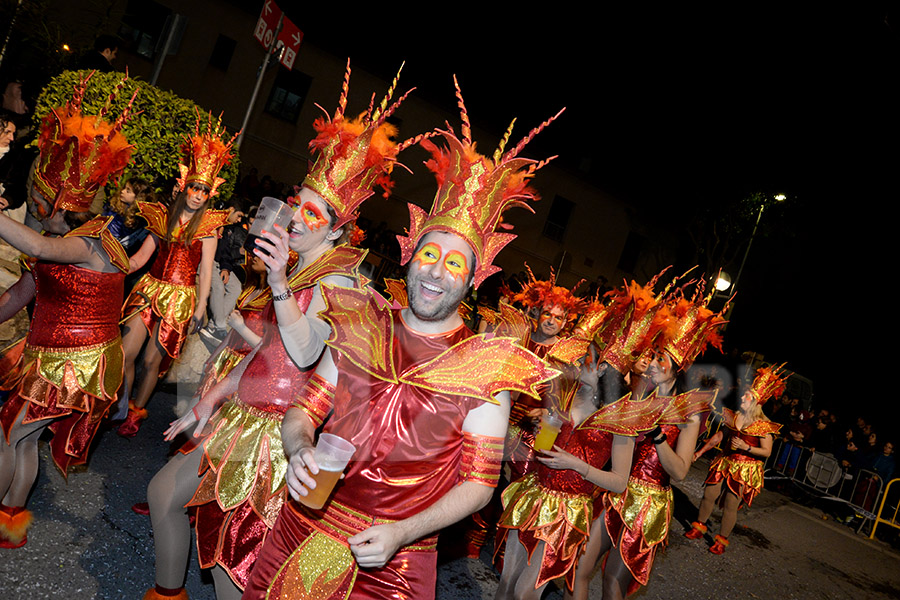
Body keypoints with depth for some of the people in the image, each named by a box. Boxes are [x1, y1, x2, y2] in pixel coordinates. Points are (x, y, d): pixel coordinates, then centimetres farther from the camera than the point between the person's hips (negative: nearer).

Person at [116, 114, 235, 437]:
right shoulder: (164, 217, 7)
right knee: (125, 352, -3)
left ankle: (137, 410, 23)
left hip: (180, 298, -3)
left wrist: (200, 308, -7)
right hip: (150, 289, 3)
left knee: (152, 359, 2)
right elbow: (141, 256, 7)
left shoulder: (207, 227, -2)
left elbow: (205, 271, -4)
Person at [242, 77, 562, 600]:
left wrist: (401, 534, -17)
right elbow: (303, 410, 4)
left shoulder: (487, 368, -10)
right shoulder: (359, 327, -1)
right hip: (303, 531, 3)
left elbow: (479, 483, -7)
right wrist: (300, 452, -16)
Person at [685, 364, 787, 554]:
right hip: (725, 462, 5)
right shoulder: (734, 416, 2)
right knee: (709, 495, 5)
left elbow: (767, 452, -11)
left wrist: (745, 447, -24)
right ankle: (699, 527, 25)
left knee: (730, 505, -2)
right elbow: (720, 435, 13)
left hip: (746, 469, -5)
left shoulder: (763, 426, -13)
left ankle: (722, 539, 15)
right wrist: (701, 451, 15)